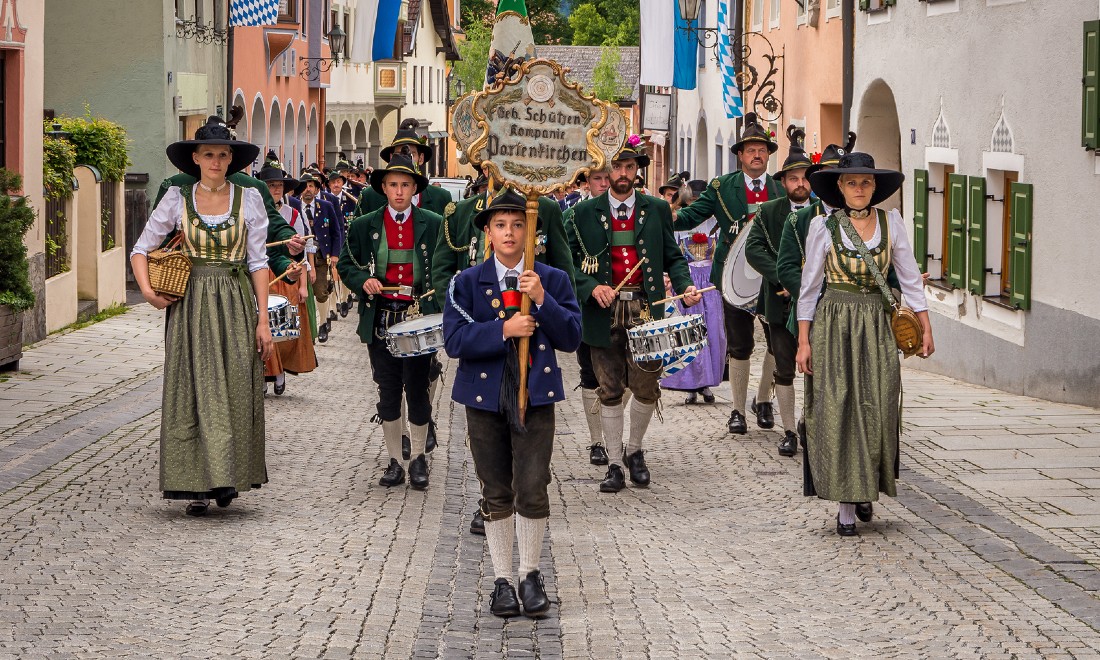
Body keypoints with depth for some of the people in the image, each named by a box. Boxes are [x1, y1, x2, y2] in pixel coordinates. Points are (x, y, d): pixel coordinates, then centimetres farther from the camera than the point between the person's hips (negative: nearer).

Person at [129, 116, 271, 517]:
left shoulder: (248, 199, 4)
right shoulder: (177, 199, 4)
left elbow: (258, 262, 3)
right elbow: (141, 249, 10)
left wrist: (263, 320, -2)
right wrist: (147, 290, -8)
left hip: (237, 306, 0)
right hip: (191, 307, 0)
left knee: (236, 393, -3)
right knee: (194, 391, -3)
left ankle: (228, 478, 9)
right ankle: (198, 486, 1)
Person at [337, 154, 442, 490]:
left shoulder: (434, 225, 4)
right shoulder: (363, 226, 6)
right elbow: (345, 264, 11)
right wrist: (363, 280, -9)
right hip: (381, 320, 1)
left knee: (417, 389, 0)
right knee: (388, 392, 6)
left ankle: (418, 459, 15)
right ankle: (394, 460, 16)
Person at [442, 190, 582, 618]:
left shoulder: (553, 280, 5)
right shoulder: (467, 282, 3)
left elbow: (571, 338, -3)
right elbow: (454, 341, -8)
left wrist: (542, 300, -15)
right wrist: (503, 330, -18)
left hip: (535, 395, -1)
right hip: (485, 396, 1)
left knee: (532, 489, -8)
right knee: (496, 494, 6)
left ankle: (530, 576, 10)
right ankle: (502, 581, 16)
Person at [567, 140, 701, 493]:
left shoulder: (657, 210, 8)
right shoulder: (585, 213, 6)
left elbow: (673, 257, 11)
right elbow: (569, 262, 5)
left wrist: (685, 285, -8)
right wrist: (592, 288, -13)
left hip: (646, 311, 0)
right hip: (604, 313, 0)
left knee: (647, 387, -4)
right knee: (610, 391, 4)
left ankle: (634, 450, 20)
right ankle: (615, 463, 14)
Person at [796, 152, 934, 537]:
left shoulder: (890, 222, 5)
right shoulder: (824, 226, -1)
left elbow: (910, 277, 9)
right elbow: (809, 286, 2)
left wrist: (925, 327, 5)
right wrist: (804, 341, -2)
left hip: (877, 325, 2)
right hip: (834, 324, -2)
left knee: (876, 411, -1)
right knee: (838, 411, -4)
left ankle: (866, 489, 22)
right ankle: (845, 505, 2)